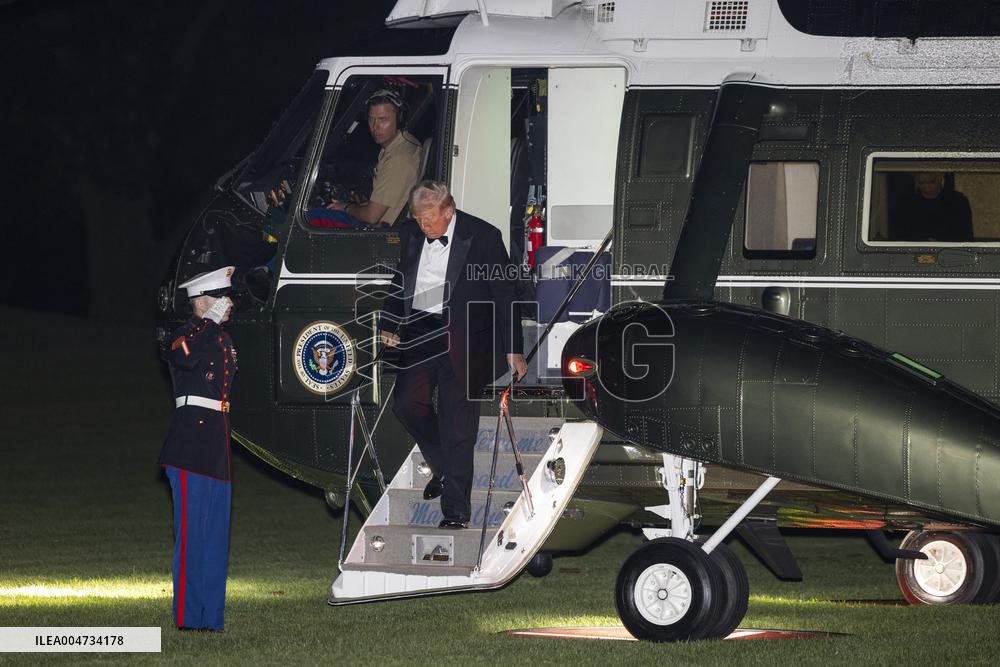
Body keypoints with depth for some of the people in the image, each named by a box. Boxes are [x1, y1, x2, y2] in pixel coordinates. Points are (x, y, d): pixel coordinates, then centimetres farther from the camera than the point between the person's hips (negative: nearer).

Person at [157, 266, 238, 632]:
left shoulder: (223, 339, 19)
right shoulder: (187, 335, -8)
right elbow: (186, 357, -33)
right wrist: (211, 321, -23)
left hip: (217, 447, 9)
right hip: (191, 445, -9)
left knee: (217, 534, 10)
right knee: (192, 530, -8)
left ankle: (211, 615, 14)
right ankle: (188, 616, -7)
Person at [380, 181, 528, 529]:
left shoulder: (483, 236, -10)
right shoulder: (409, 233, 3)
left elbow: (504, 294, -7)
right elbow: (398, 285, 17)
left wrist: (513, 350, -10)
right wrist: (389, 327, 5)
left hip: (463, 338, -5)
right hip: (419, 332, 5)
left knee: (458, 420, -4)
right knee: (408, 404, -2)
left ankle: (455, 510, 1)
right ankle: (443, 467, 26)